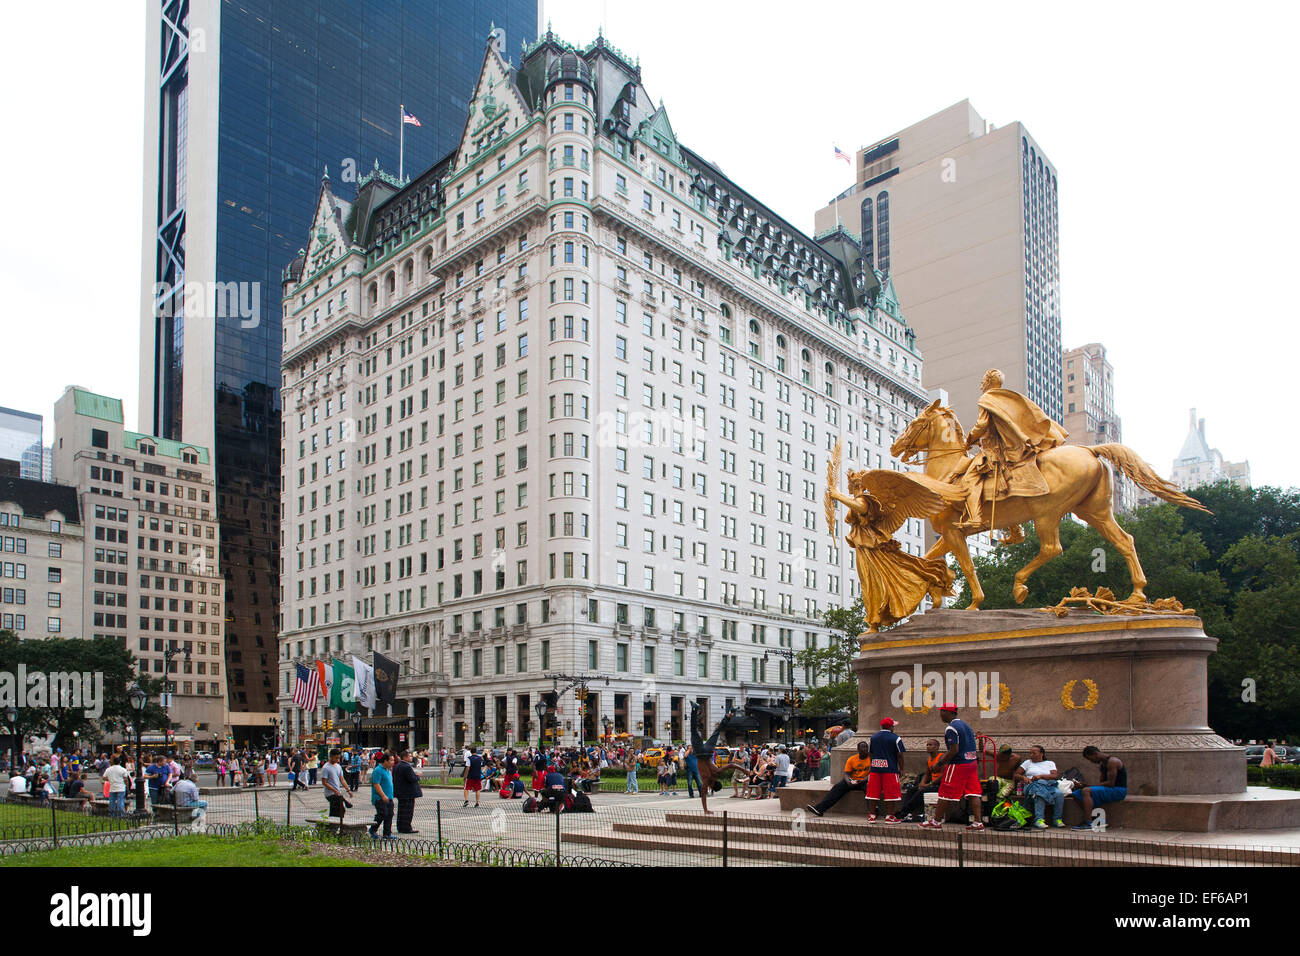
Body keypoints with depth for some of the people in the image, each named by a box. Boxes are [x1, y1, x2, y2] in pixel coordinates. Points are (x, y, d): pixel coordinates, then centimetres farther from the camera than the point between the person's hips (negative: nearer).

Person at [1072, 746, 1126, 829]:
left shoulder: (1112, 761, -16)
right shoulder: (1102, 763, 15)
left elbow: (1111, 783, -23)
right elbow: (1102, 782, 16)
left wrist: (1094, 786, -15)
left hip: (1118, 791, -10)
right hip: (1110, 790, 10)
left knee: (1086, 791, -28)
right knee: (1077, 793, 2)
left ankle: (1088, 823, -33)